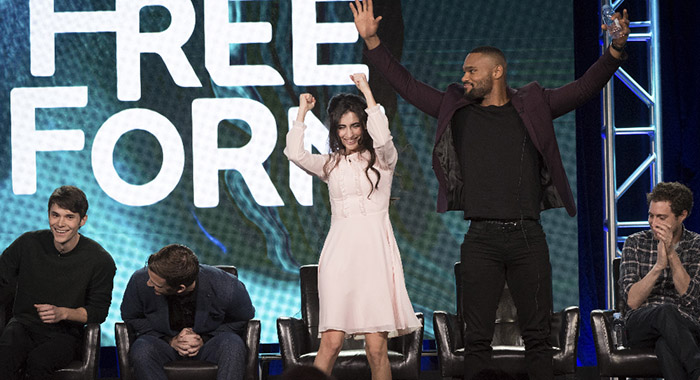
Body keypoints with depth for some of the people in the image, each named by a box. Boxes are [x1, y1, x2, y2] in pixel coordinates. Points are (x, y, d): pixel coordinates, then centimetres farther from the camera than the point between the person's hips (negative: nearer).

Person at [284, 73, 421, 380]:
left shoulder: (382, 159, 8)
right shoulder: (331, 164, 15)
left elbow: (382, 138, -15)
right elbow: (295, 154, -1)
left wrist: (367, 91, -9)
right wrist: (302, 111, 4)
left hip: (374, 252, -2)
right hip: (340, 251, 2)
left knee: (376, 346, -6)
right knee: (331, 341, -9)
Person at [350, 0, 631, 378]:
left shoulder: (533, 105, 10)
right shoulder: (456, 109, 12)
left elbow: (584, 88, 5)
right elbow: (407, 85, 13)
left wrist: (616, 49, -10)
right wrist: (372, 41, 7)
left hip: (528, 237, 0)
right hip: (480, 238, 0)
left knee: (537, 334, 2)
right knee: (477, 336, -1)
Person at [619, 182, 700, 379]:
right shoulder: (635, 243, 9)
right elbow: (632, 301, -3)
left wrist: (672, 254, -15)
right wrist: (658, 266, -16)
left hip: (684, 326, -1)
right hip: (640, 324, 1)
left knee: (666, 345, -41)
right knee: (666, 311, -38)